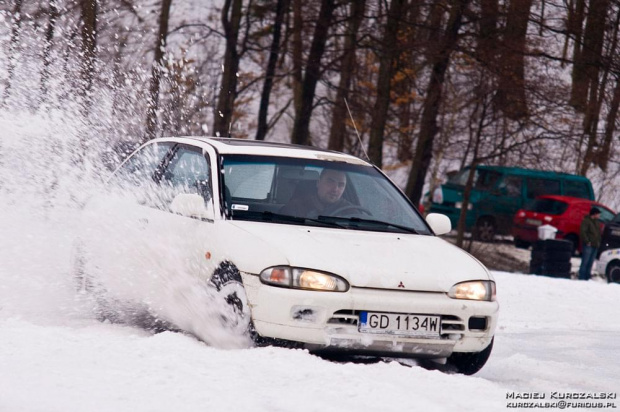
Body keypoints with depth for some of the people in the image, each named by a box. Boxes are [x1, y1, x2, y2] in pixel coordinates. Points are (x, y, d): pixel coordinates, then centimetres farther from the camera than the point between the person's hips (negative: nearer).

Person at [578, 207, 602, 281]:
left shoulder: (596, 222, 18)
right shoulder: (586, 221, -8)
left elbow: (599, 232, 27)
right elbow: (582, 231, -15)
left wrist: (598, 241, 15)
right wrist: (587, 241, -18)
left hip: (595, 246, 8)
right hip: (588, 246, -8)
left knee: (590, 263, 10)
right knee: (585, 262, -8)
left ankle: (587, 278, 14)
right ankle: (581, 278, -7)